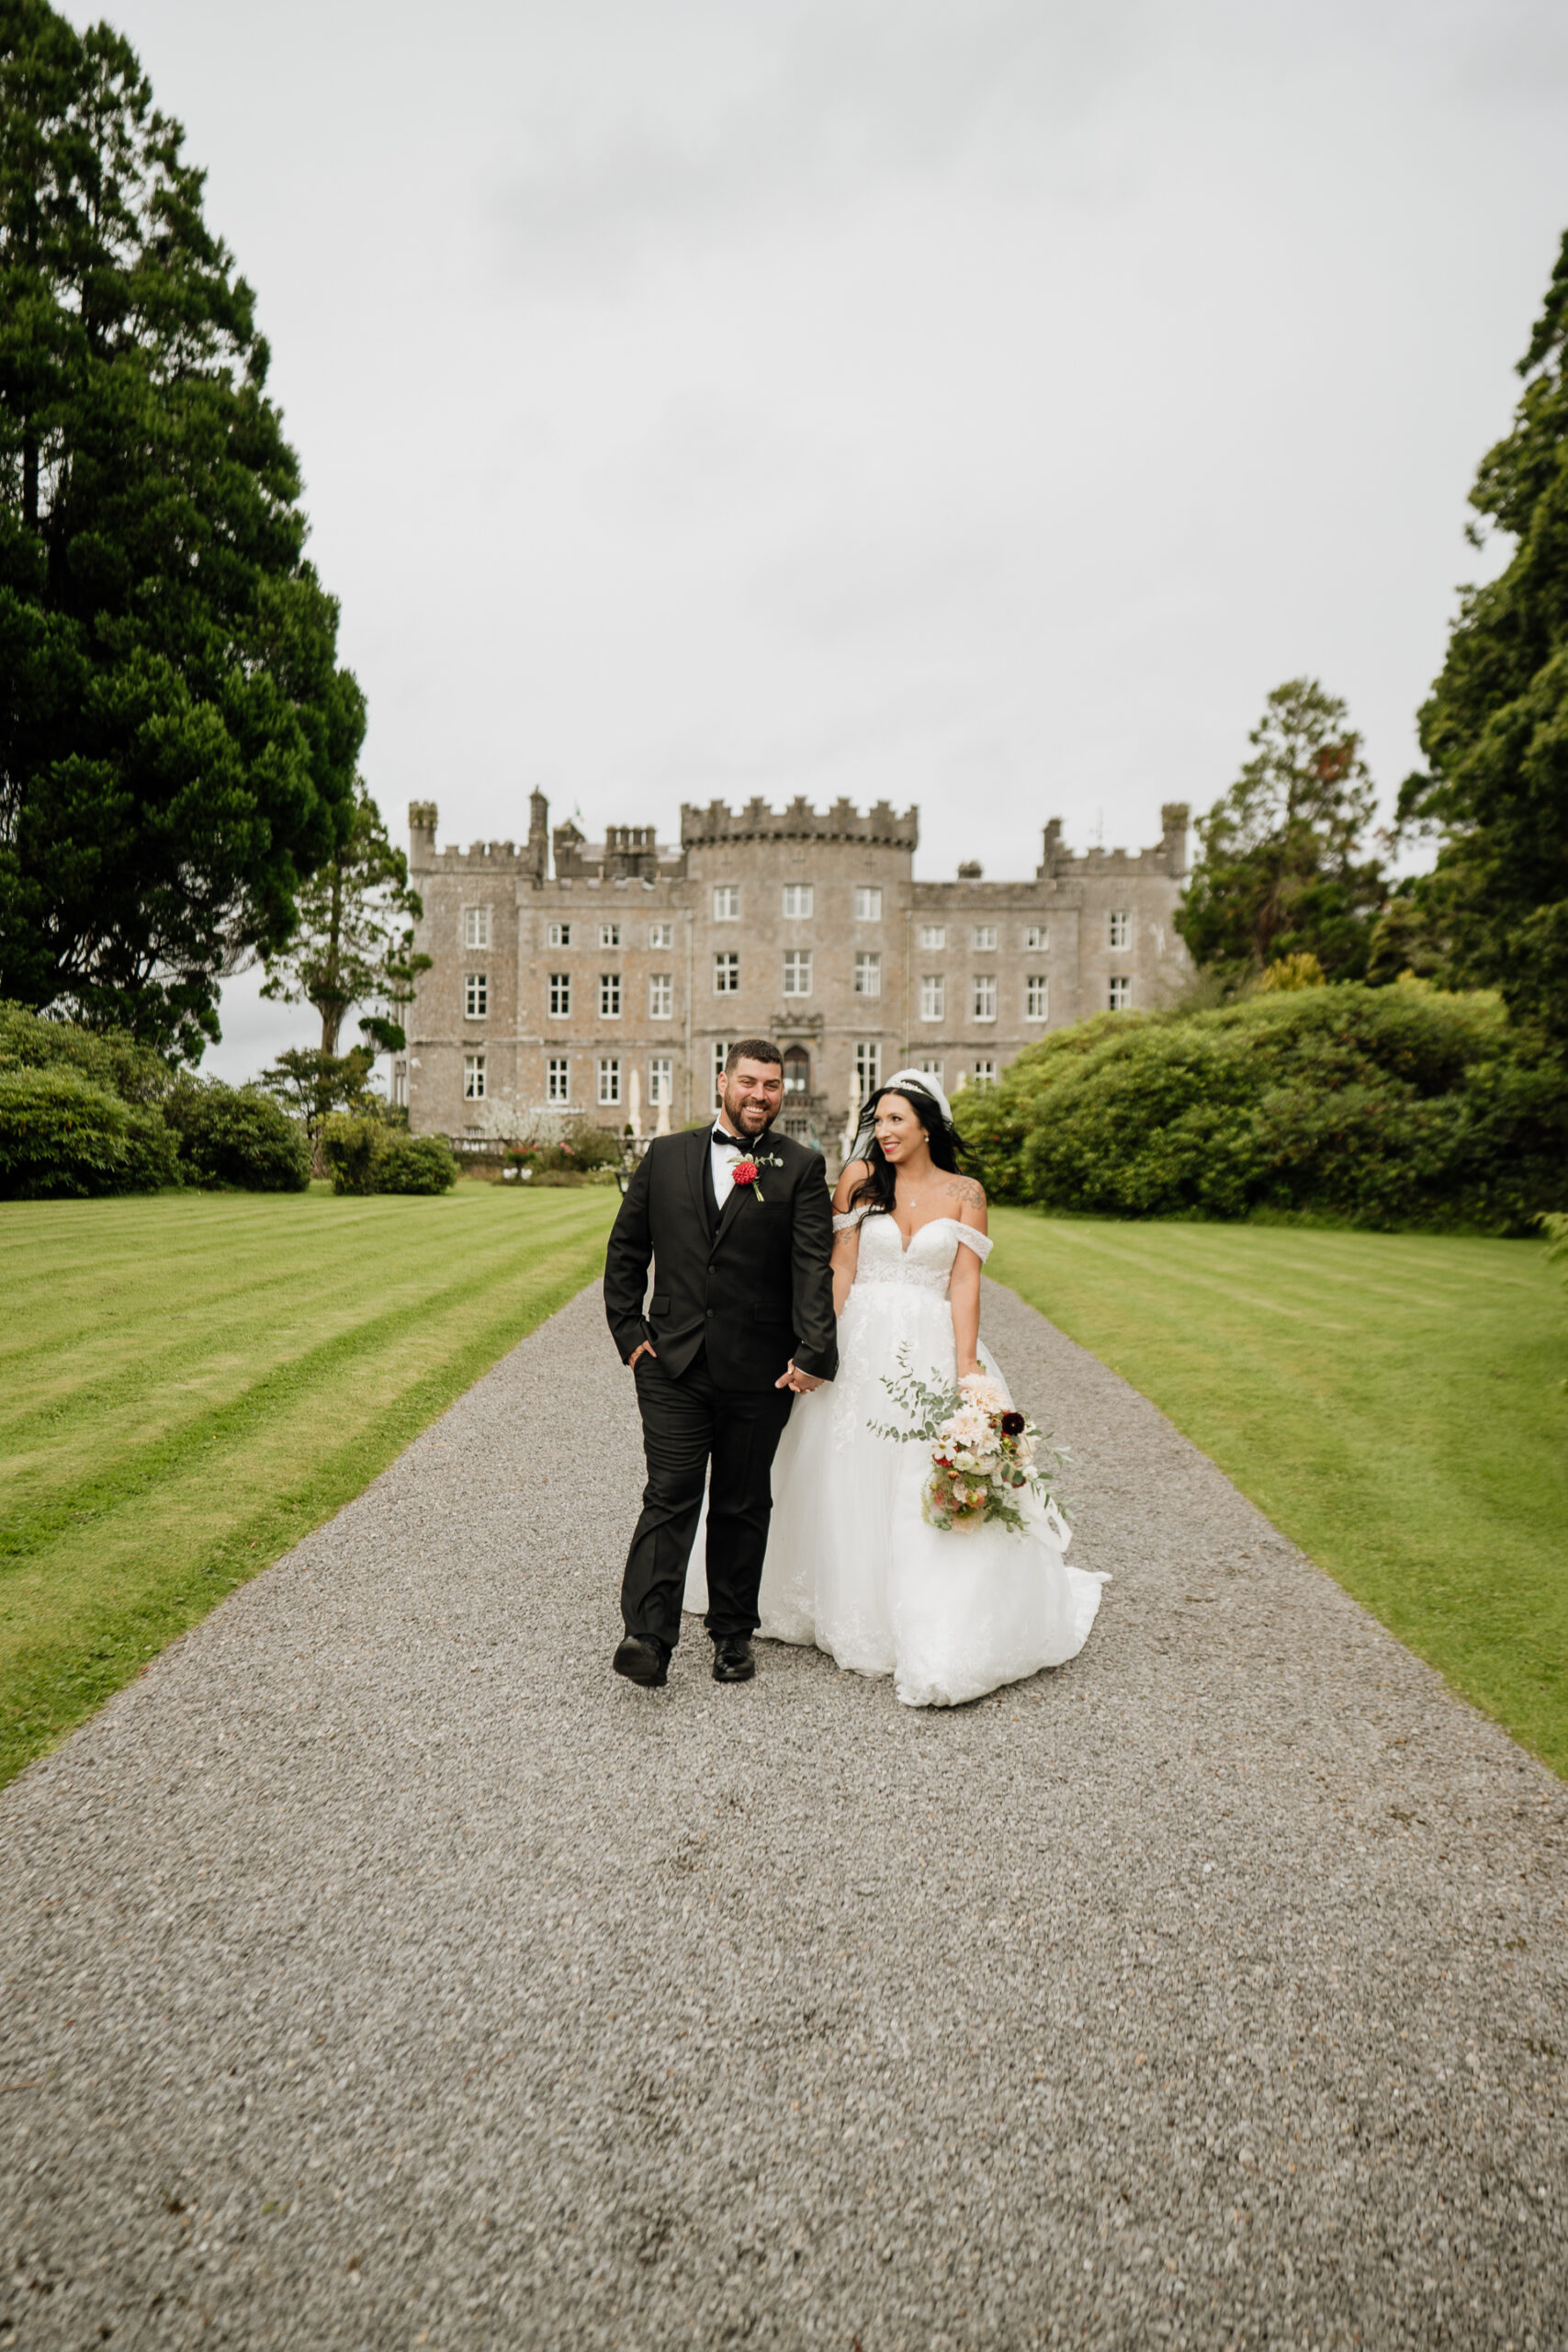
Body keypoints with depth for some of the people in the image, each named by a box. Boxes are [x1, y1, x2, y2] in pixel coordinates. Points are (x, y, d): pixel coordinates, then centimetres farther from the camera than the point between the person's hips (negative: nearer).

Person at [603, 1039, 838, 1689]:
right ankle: (648, 1638, -6)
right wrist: (629, 1331, 3)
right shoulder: (665, 1156, 8)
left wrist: (813, 1354, -16)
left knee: (743, 1507, 11)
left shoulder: (801, 1168, 2)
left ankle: (733, 1634, 25)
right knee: (669, 1498, -5)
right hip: (673, 1365, 0)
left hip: (759, 1371, 0)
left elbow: (814, 1267, -6)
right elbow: (625, 1251, 12)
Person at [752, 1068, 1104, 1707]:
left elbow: (964, 1282, -2)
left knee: (932, 1497, -3)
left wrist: (966, 1365, -11)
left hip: (931, 1352, -1)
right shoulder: (859, 1179, 4)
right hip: (862, 1349, 1)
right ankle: (853, 1614, 29)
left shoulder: (964, 1193, 3)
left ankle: (939, 1647, 5)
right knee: (852, 1489, 8)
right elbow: (840, 1270, 2)